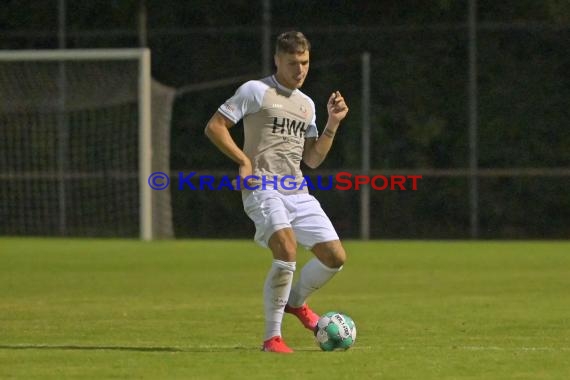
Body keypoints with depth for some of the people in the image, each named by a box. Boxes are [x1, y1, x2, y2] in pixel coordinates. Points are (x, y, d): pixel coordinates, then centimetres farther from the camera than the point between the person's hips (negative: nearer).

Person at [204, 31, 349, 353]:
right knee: (287, 248, -29)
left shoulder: (306, 104, 20)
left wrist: (333, 124, 9)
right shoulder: (256, 91, -2)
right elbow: (214, 127, -5)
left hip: (297, 191, 7)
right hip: (263, 189, -7)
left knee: (335, 256, 1)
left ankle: (296, 301, 32)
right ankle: (272, 337, -20)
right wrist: (244, 161, -14)